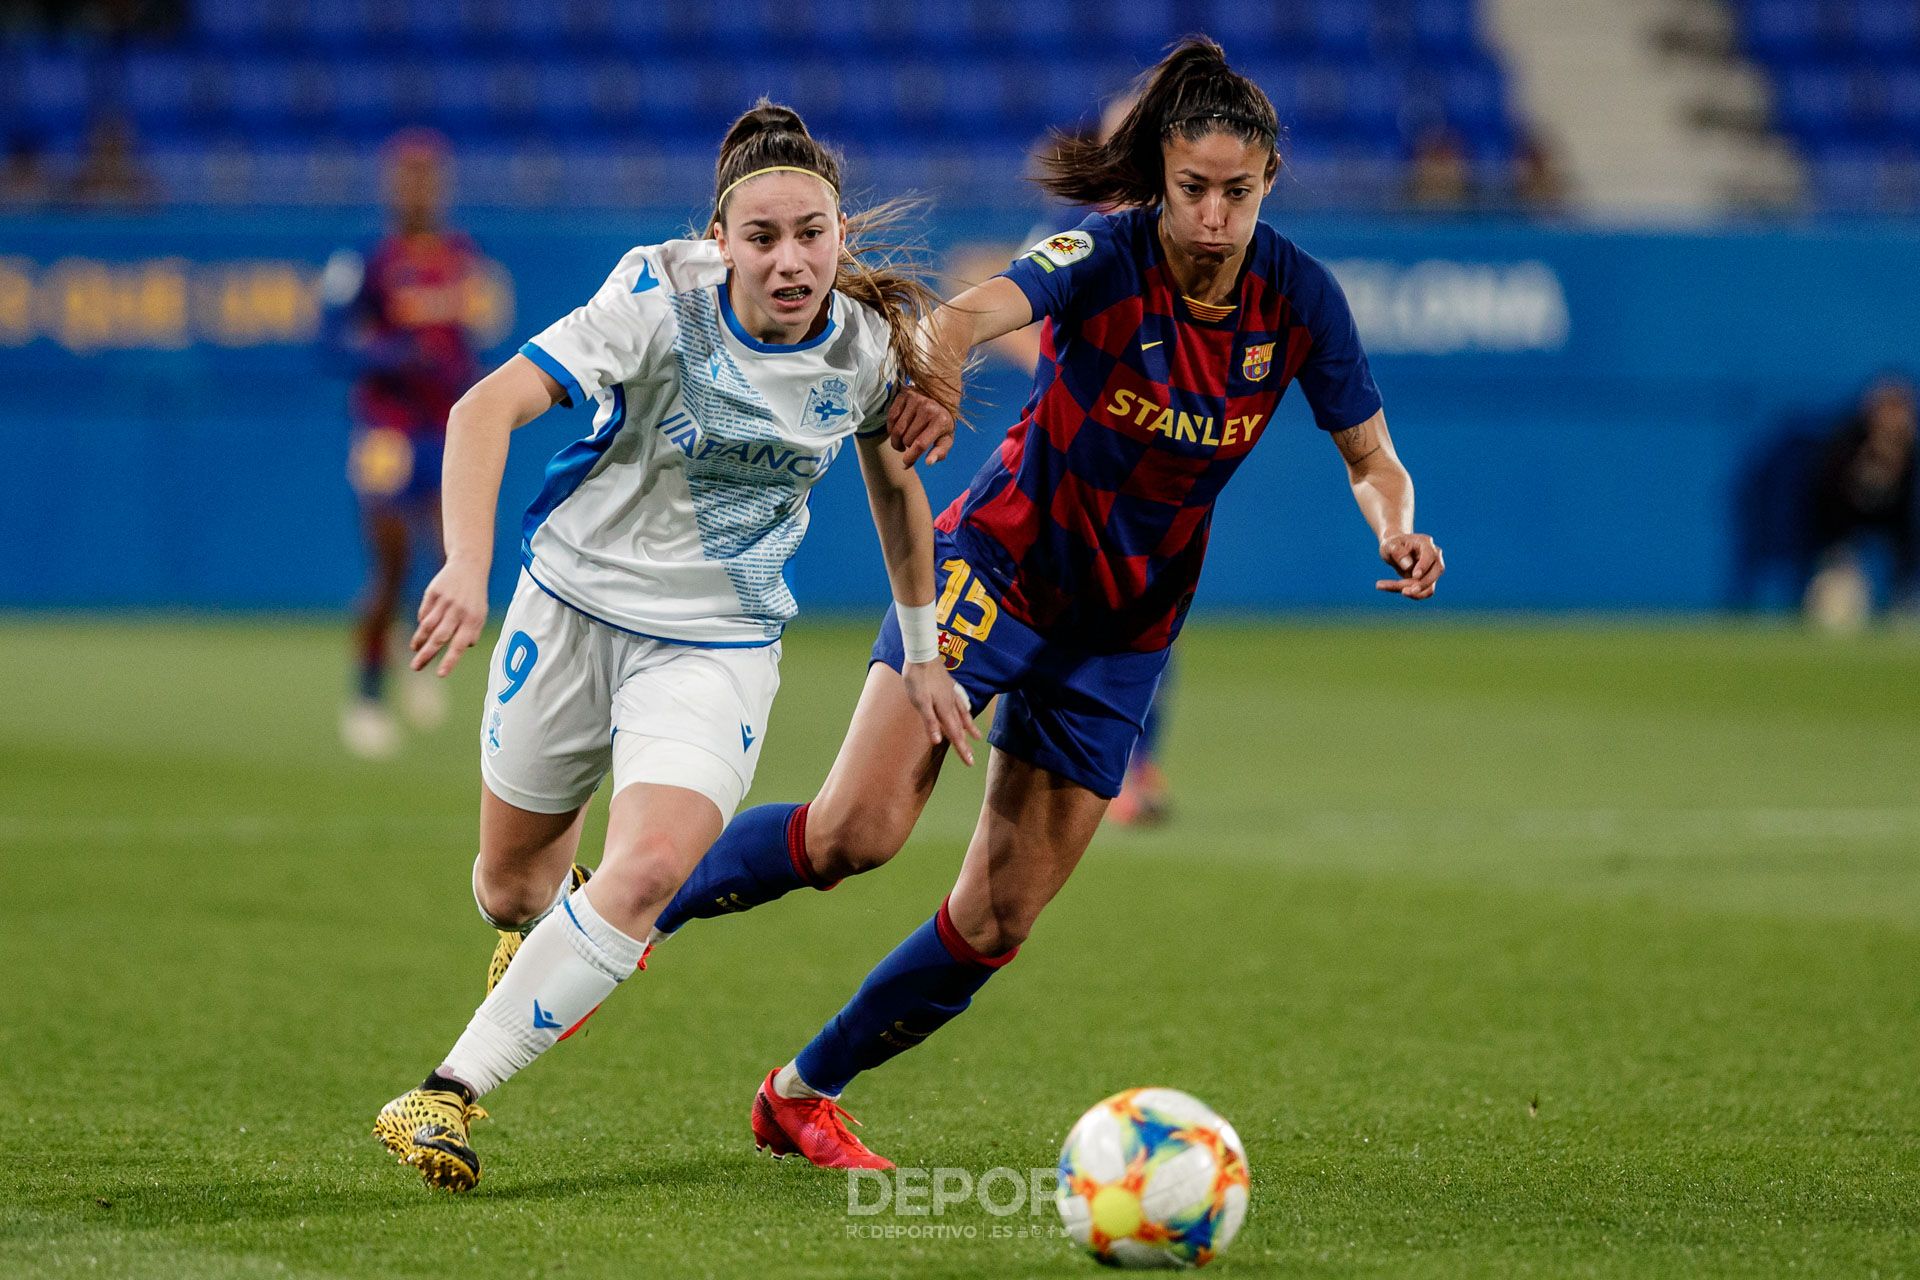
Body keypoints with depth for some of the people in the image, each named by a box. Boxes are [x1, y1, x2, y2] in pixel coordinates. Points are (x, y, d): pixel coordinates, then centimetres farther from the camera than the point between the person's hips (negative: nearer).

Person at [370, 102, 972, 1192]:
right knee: (511, 888, 13)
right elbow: (488, 407, -30)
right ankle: (551, 931, 53)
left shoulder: (869, 344, -10)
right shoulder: (663, 299, -21)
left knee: (651, 870, -24)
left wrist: (924, 655, 18)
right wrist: (468, 569, -44)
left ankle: (455, 1090, -14)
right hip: (574, 604, 0)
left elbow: (896, 487, 12)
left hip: (718, 643, 1)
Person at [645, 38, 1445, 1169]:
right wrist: (944, 346, -64)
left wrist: (1397, 526, -21)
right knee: (858, 830, -22)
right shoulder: (1108, 255, -20)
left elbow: (1372, 458, 2)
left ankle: (802, 1094, 21)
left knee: (996, 925, 1)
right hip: (1000, 564, -4)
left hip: (1124, 628, 4)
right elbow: (982, 308, -40)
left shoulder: (1299, 296, -8)